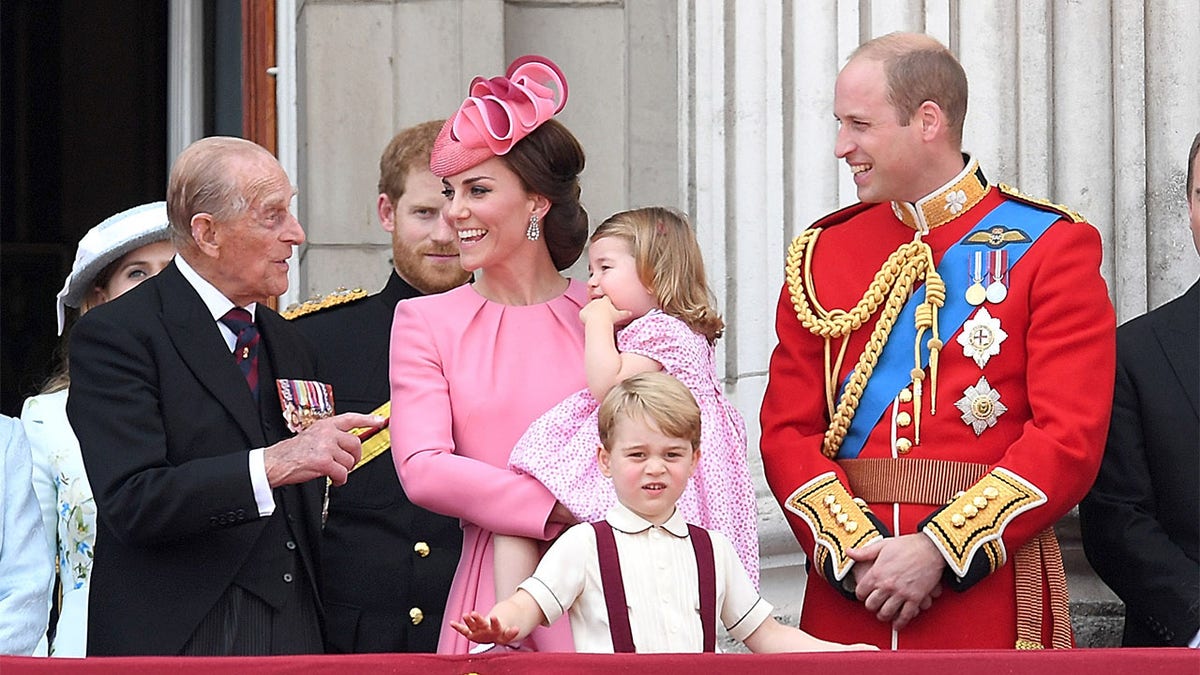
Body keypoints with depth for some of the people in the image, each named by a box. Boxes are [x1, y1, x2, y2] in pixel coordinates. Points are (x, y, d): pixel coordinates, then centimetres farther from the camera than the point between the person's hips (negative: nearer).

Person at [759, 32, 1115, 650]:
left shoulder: (1050, 247, -1)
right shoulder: (822, 255, 11)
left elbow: (1070, 439, -9)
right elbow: (788, 431, 5)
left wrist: (939, 550, -17)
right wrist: (853, 547, -11)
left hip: (989, 592, -3)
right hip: (846, 597, 3)